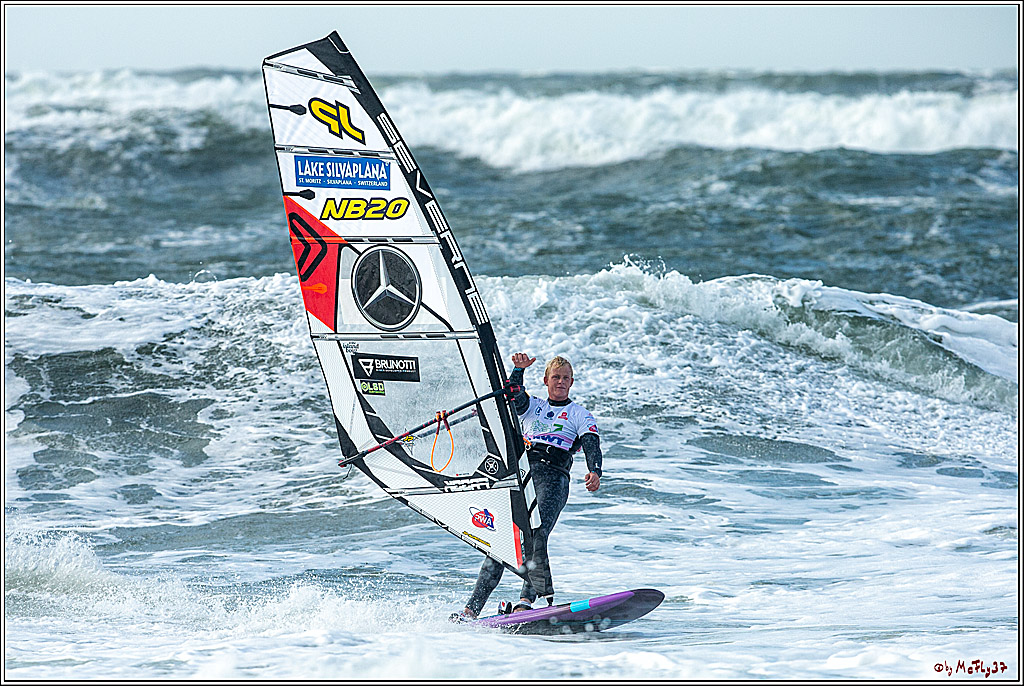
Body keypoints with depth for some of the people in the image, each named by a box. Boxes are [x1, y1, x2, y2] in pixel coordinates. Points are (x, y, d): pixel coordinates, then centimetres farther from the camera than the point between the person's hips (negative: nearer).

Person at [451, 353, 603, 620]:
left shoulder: (579, 414, 18)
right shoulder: (533, 407, 26)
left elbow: (592, 445, 2)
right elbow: (514, 396, 4)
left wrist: (594, 472, -19)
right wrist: (518, 370, -15)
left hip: (553, 477, -3)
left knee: (535, 535, -27)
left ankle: (528, 599, -34)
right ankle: (473, 608, -12)